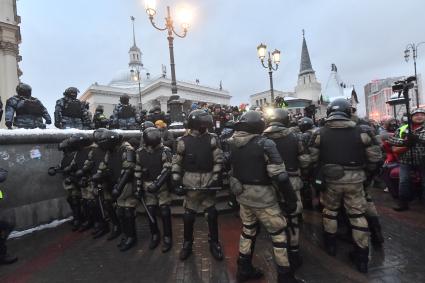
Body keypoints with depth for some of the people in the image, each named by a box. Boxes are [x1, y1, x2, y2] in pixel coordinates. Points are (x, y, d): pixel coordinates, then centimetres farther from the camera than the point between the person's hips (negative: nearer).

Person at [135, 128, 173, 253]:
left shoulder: (165, 151, -11)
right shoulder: (140, 152, 2)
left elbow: (167, 170, -18)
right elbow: (137, 171, 7)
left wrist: (157, 184, -26)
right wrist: (138, 188, 6)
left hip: (162, 185, -3)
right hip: (147, 186, 4)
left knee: (165, 212, -1)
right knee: (150, 212, 11)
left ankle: (167, 238, 16)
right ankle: (154, 236, 30)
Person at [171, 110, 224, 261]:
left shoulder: (212, 139, -1)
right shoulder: (183, 141, -2)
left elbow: (218, 160, 0)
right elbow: (176, 163, 3)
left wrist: (216, 179, -5)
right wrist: (176, 182, -1)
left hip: (208, 182, 1)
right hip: (190, 183, 0)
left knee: (212, 214, 10)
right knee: (188, 215, 11)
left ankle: (214, 243, 30)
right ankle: (187, 243, 32)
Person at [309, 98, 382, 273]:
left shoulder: (320, 133, -6)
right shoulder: (360, 131, -4)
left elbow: (312, 159, -4)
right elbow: (375, 157, -1)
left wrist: (318, 174, 12)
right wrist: (368, 172, 17)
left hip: (330, 179, 0)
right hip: (355, 180, 1)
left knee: (330, 210, 20)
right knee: (357, 215, 14)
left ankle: (331, 245, 35)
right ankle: (362, 257, 23)